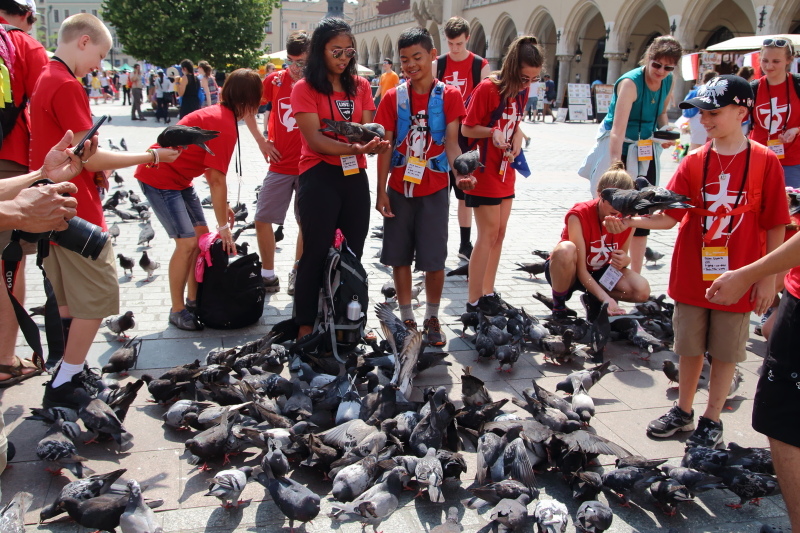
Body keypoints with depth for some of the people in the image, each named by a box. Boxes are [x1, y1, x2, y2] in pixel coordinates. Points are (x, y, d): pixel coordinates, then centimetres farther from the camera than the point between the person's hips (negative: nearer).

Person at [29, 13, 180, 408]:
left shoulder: (45, 79, 15)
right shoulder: (67, 86, -16)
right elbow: (90, 156, -19)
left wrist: (96, 168, 7)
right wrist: (152, 157, -11)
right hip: (76, 210, -10)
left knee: (70, 296, 17)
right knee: (98, 294, -2)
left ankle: (69, 374, 25)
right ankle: (63, 387, 2)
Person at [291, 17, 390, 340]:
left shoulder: (360, 86, 9)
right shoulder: (305, 89, -6)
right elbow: (315, 140, -15)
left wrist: (374, 144, -20)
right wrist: (354, 147, -29)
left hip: (355, 177, 5)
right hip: (319, 178, -5)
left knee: (353, 253, 11)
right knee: (317, 252, 0)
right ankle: (305, 326, 12)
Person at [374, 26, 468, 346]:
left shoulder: (449, 96, -2)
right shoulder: (393, 98, 1)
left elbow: (451, 141, -9)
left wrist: (459, 172, -28)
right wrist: (381, 191, -3)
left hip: (434, 190, -2)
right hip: (399, 189, 2)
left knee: (434, 260, 1)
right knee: (400, 257, 7)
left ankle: (432, 318, 19)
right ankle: (406, 317, 22)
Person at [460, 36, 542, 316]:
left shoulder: (522, 90, 4)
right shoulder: (487, 88, -17)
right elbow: (466, 129, -13)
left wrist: (517, 136, -4)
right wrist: (493, 132, -28)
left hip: (505, 172, 8)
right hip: (485, 173, -8)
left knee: (499, 233, 11)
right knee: (488, 234, -6)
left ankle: (488, 292, 21)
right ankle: (474, 301, 3)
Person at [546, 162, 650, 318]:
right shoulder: (579, 215, -26)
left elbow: (622, 257, 0)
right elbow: (581, 269, -28)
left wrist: (625, 260, -25)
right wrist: (605, 298, -39)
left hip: (598, 272, 5)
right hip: (569, 272, -5)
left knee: (642, 291, -22)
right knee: (565, 249, -40)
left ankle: (591, 299, 6)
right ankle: (558, 305, -16)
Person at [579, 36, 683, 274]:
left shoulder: (668, 82, 0)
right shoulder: (630, 83, -22)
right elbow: (618, 130, -32)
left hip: (645, 152, 7)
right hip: (619, 148, -7)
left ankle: (635, 277, 18)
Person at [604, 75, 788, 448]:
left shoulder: (765, 162, -6)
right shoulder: (694, 163, 0)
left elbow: (775, 225, -3)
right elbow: (669, 216, -5)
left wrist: (768, 277, -5)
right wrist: (632, 221, -22)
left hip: (737, 277, -2)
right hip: (692, 274, 2)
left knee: (725, 351, 9)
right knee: (690, 347, 14)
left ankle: (712, 420, 24)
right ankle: (683, 410, 31)